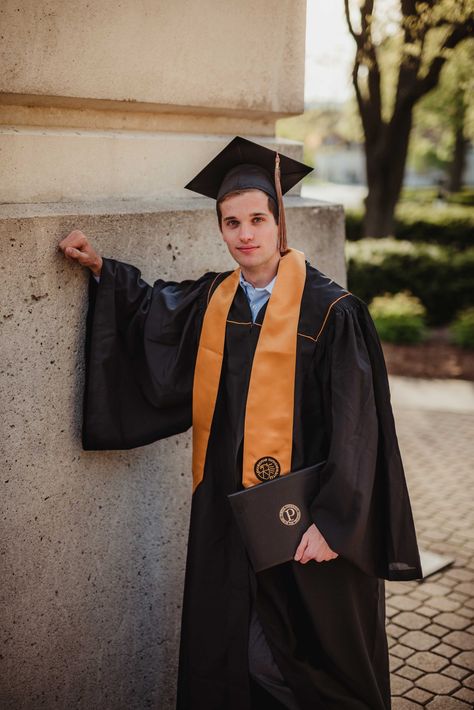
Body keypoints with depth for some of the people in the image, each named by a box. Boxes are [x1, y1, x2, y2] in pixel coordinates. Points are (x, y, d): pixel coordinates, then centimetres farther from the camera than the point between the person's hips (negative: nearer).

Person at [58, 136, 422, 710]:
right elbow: (153, 308, 23)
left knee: (314, 657, 13)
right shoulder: (212, 301, 2)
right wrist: (101, 269, 12)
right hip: (225, 511, 5)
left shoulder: (329, 311, -14)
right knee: (222, 652, 16)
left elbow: (354, 427, -15)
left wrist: (331, 522, -19)